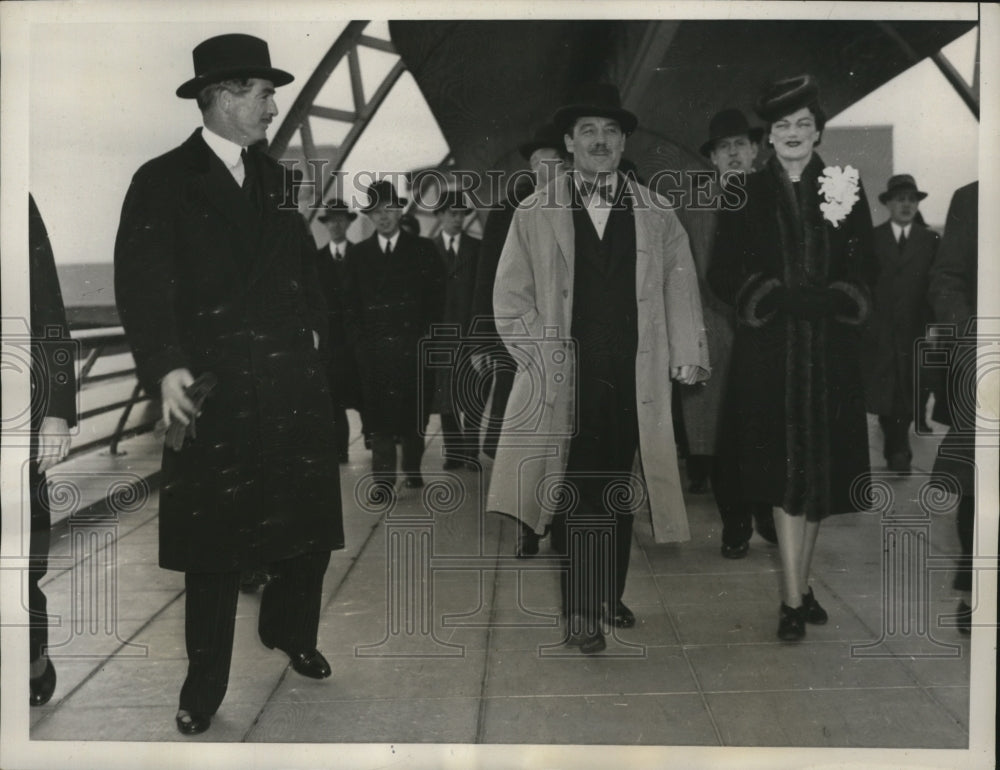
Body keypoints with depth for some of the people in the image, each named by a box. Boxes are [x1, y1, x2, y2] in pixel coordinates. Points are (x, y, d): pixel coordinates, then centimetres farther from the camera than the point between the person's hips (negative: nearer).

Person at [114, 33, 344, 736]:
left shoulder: (274, 176, 14)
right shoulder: (162, 181, -4)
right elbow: (142, 284, -13)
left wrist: (313, 327, 3)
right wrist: (166, 368, -26)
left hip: (293, 380, 5)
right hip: (215, 389, -5)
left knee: (310, 521, 13)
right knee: (217, 541, 4)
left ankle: (290, 632, 39)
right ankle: (206, 681, 23)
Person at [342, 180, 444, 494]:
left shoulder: (422, 249, 8)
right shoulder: (359, 253, 13)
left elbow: (437, 295, 5)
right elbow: (350, 302, 12)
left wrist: (427, 335, -3)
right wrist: (359, 339, 2)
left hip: (413, 346, -1)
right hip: (373, 348, 1)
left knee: (414, 411, 2)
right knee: (377, 413, -5)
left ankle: (413, 468, 18)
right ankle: (383, 478, -3)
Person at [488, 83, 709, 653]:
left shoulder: (656, 214, 10)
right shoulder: (535, 214, 5)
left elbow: (681, 286, 5)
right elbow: (510, 300, 4)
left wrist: (687, 355, -5)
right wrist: (546, 356, -4)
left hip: (634, 380, 2)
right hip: (566, 380, -2)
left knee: (617, 490, 10)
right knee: (580, 492, -3)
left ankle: (611, 596, 25)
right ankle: (582, 609, 6)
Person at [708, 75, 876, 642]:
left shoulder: (847, 188, 8)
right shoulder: (746, 196, 5)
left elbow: (865, 270, 6)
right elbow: (724, 273, 0)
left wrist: (830, 301, -13)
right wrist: (778, 299, -14)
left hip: (832, 355, 2)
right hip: (770, 354, -2)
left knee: (821, 476, 7)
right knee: (786, 477, -5)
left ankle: (801, 586, 22)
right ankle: (793, 600, -1)